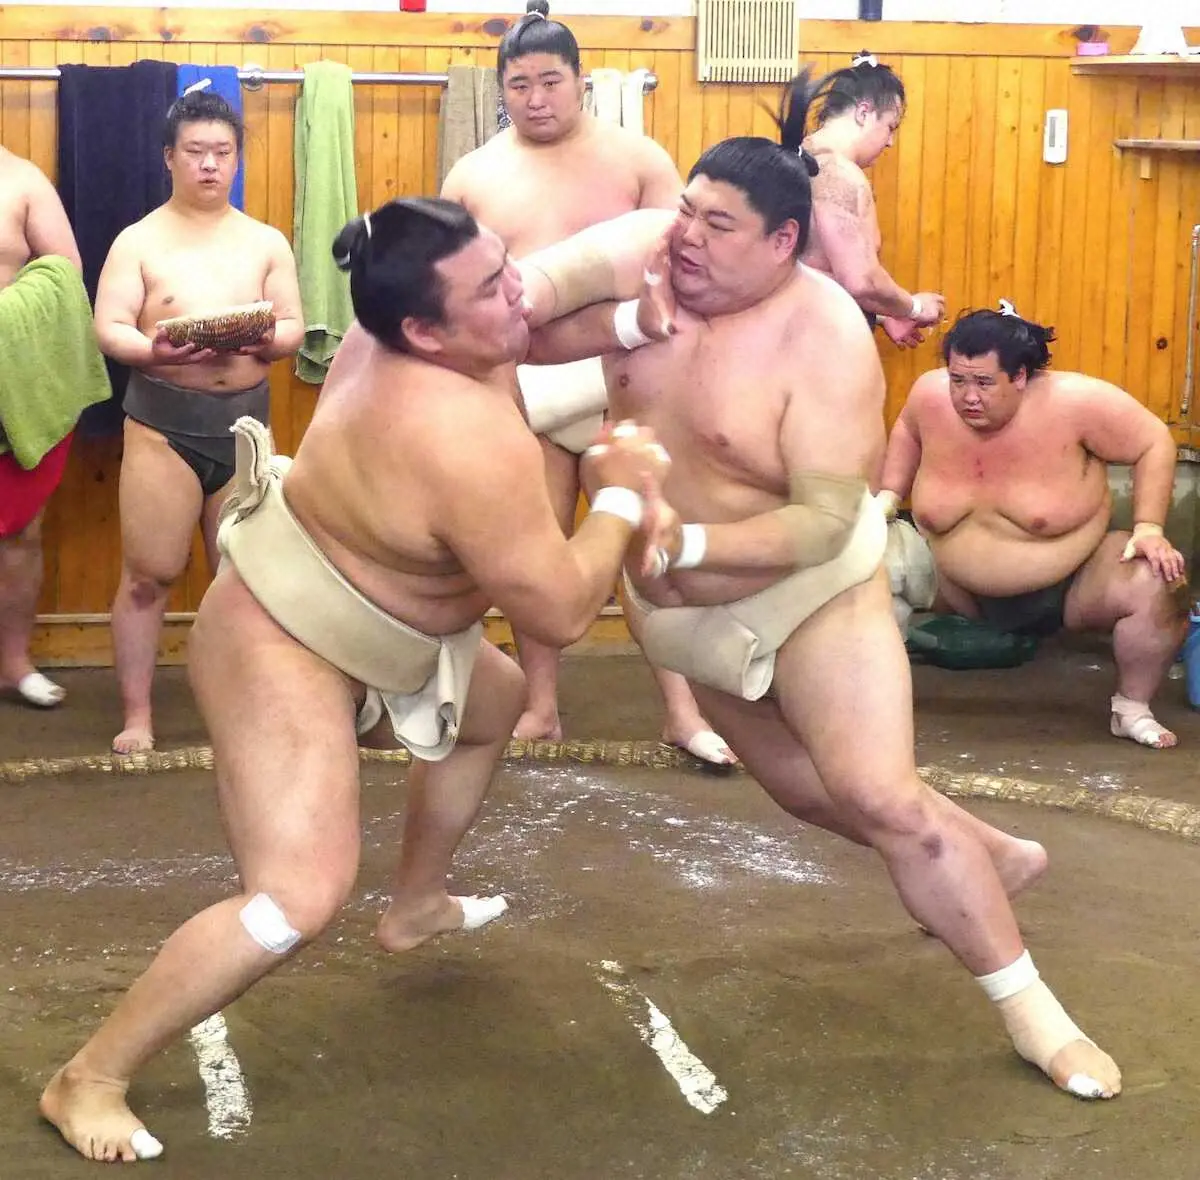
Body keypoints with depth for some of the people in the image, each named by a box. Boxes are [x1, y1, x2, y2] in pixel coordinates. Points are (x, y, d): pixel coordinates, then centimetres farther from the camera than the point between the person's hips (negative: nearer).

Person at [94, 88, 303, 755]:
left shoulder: (267, 242, 8)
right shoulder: (139, 241, 1)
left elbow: (294, 329, 4)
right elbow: (109, 328, -7)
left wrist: (262, 339, -18)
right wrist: (155, 351, -26)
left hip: (245, 419, 3)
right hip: (163, 422, -3)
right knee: (148, 574, -1)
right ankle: (138, 716, 8)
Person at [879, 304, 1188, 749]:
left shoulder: (1073, 402, -26)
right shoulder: (931, 395, -16)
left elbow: (1154, 443, -14)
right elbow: (907, 431, 9)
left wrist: (1149, 528, -21)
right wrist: (888, 497, 0)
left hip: (1073, 586, -4)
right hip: (962, 589, 4)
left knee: (1158, 587, -29)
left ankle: (1131, 710, -3)